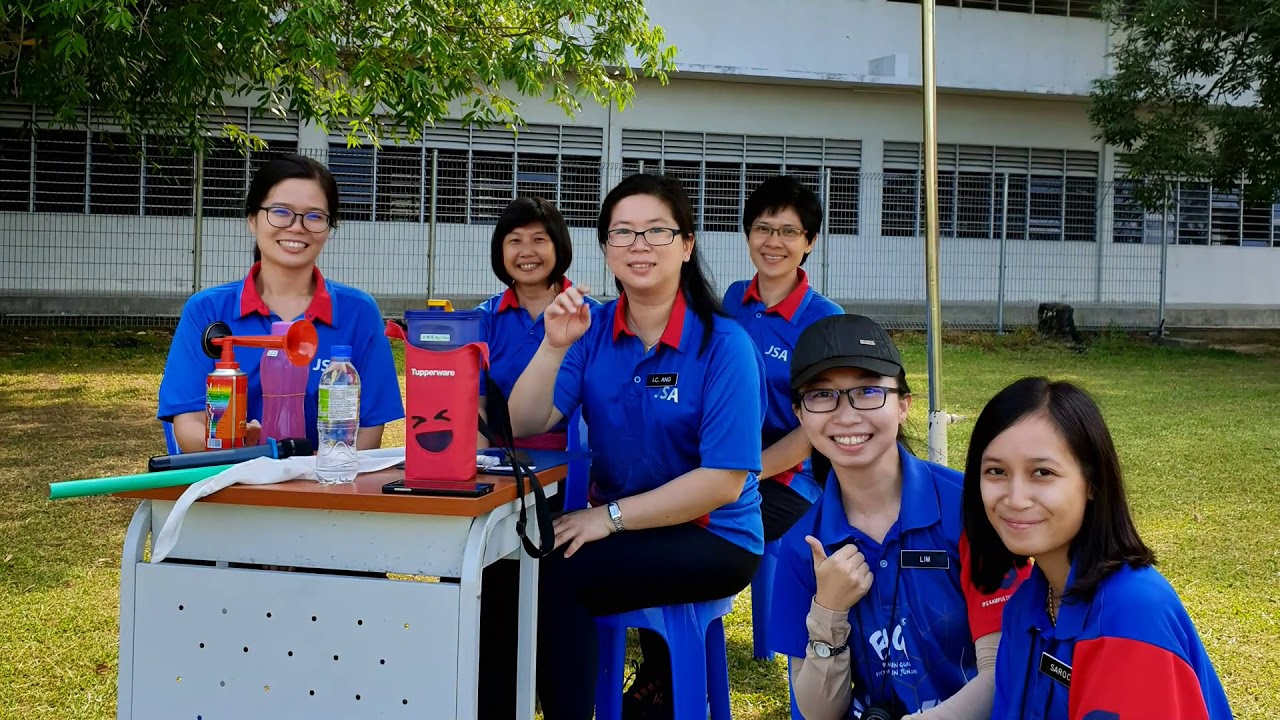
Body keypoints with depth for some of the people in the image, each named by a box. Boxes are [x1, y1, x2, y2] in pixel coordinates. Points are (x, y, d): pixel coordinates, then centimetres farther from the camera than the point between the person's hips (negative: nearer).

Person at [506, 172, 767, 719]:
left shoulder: (723, 344, -14)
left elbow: (725, 481, -18)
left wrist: (613, 515, -20)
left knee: (555, 574, -26)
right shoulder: (593, 328, 1)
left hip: (715, 538, -5)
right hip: (621, 528, 5)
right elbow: (525, 425, -6)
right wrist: (555, 345, -20)